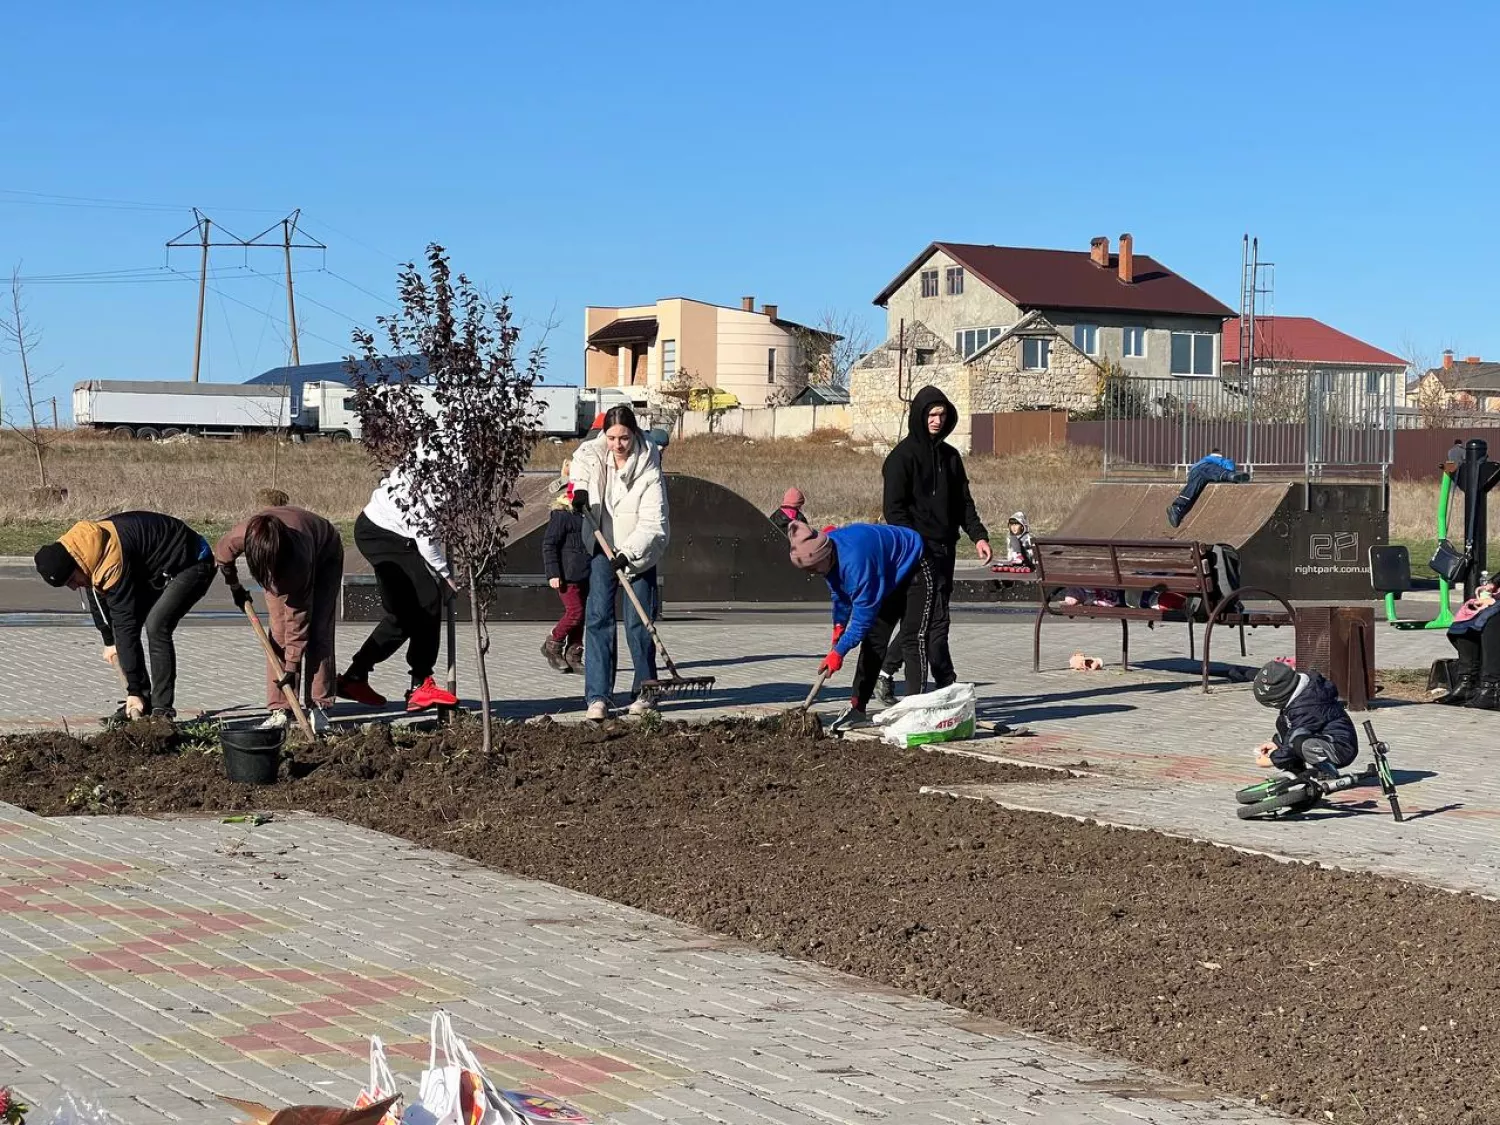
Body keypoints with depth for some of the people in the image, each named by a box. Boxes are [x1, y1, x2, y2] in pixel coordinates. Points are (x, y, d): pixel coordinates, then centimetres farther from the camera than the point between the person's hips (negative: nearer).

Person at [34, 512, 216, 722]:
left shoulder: (113, 562, -36)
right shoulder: (82, 549, -8)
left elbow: (126, 624, -35)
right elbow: (97, 599, 12)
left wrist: (135, 690, -32)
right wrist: (109, 641, 21)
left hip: (193, 564, -10)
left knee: (156, 626, -25)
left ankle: (163, 708, -18)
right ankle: (141, 704, 5)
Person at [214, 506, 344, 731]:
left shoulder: (298, 554, -46)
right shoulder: (240, 537, -38)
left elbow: (298, 618, -38)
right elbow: (221, 554, -9)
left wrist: (292, 666, -35)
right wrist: (234, 588, 4)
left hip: (324, 557, -4)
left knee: (318, 632, -14)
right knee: (279, 632, -9)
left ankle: (319, 707, -10)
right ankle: (281, 710, -10)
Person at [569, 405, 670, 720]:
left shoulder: (649, 472, -21)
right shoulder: (592, 454, -8)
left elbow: (653, 525, -25)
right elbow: (581, 461, 19)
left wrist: (628, 553, -37)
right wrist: (579, 487, 0)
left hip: (638, 553, -3)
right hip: (602, 549, 3)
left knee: (638, 624, -3)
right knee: (598, 618, -7)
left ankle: (645, 691, 14)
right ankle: (598, 697, -10)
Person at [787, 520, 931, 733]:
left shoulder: (854, 559, -41)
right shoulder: (831, 554, -13)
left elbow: (864, 610, -36)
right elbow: (840, 595, 7)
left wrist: (839, 651, -32)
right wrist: (839, 627, 0)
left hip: (915, 570, -9)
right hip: (888, 580, 9)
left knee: (912, 639, -17)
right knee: (872, 639, 5)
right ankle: (857, 708, 6)